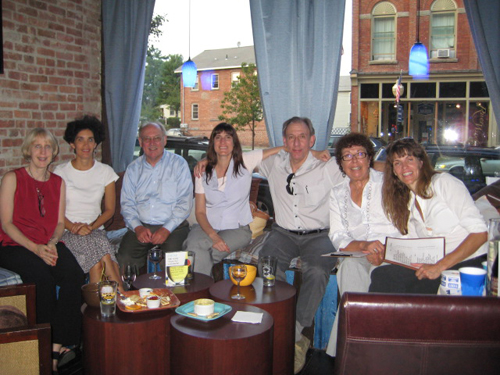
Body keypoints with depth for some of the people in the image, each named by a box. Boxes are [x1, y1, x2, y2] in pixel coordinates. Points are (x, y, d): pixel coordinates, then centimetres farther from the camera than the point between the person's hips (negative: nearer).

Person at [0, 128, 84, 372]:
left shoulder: (58, 182, 15)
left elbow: (60, 222, 12)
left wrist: (52, 243, -10)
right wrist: (35, 248, -17)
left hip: (48, 244, 4)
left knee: (74, 274, -26)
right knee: (43, 277, -33)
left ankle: (57, 346, -20)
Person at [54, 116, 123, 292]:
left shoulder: (106, 172, 9)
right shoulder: (61, 172, 4)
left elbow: (109, 209, 8)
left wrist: (91, 227, -9)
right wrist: (73, 227, -16)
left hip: (95, 230, 2)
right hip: (67, 232, -1)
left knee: (97, 262, -34)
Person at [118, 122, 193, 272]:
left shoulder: (179, 164, 3)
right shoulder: (133, 168, 13)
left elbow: (185, 203, -4)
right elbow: (127, 203, 10)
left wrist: (167, 229, -15)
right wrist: (138, 227, -8)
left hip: (173, 226, -2)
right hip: (140, 226, 3)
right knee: (125, 258, -23)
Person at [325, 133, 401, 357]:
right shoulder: (337, 194, 15)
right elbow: (338, 238, 5)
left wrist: (384, 250, -20)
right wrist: (363, 245, -16)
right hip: (356, 254, 2)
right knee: (349, 267, -32)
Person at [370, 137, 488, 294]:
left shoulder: (444, 182, -4)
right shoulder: (405, 202, 16)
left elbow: (480, 233, -11)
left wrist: (440, 266, -18)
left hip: (467, 265, -5)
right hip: (432, 266, 5)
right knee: (380, 275, -19)